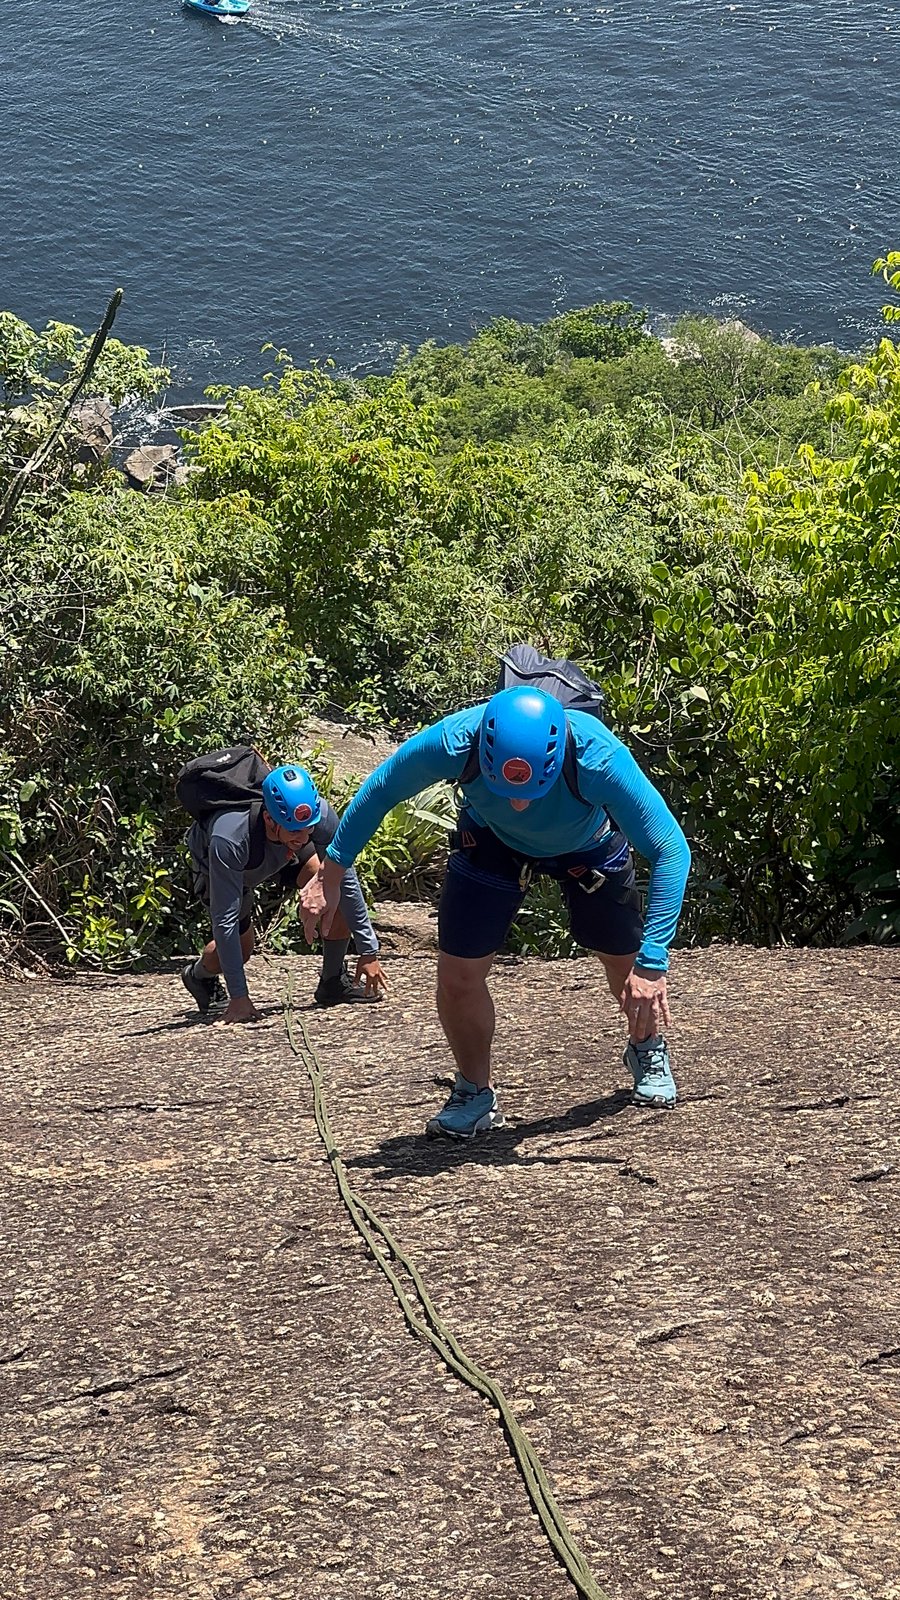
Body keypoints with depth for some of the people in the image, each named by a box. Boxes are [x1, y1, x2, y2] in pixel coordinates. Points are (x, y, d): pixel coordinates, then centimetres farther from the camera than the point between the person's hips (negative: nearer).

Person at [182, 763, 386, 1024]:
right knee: (239, 946, -6)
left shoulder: (320, 815, -37)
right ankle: (198, 975, 29)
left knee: (337, 888, -19)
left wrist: (369, 952, -23)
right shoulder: (229, 841, -46)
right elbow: (225, 921, -41)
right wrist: (239, 997, -38)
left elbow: (347, 881, -26)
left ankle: (333, 982, -1)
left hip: (282, 854, 3)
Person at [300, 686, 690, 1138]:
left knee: (626, 963, 8)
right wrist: (330, 875, -13)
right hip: (492, 841, 1)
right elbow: (379, 791, -19)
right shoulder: (454, 742, -40)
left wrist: (651, 963, -44)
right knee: (458, 975, -8)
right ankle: (475, 1095, 19)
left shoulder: (599, 758, -44)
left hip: (588, 845, -1)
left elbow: (671, 850, -38)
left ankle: (647, 1051, 43)